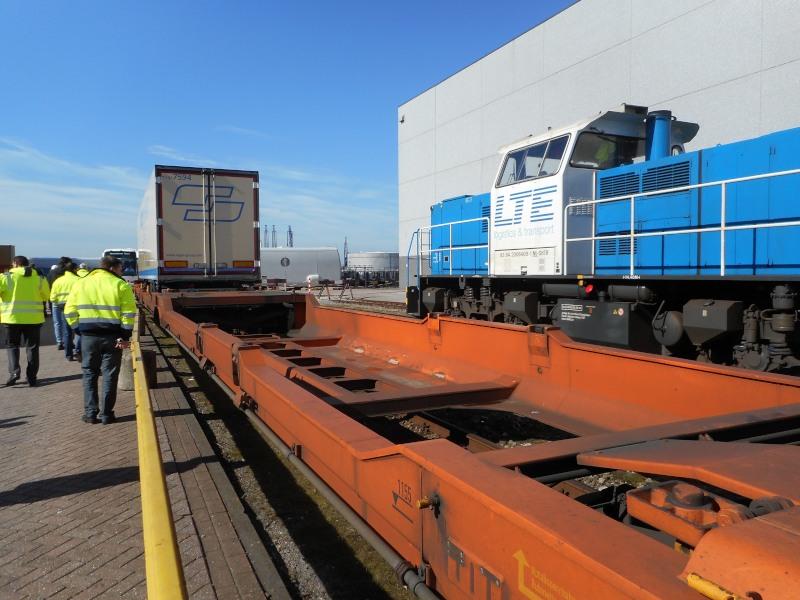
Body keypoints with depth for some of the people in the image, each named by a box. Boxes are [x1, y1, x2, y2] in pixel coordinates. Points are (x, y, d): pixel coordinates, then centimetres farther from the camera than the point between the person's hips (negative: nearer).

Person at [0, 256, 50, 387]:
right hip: (33, 318, 1)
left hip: (12, 317, -1)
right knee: (32, 347, 9)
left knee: (13, 345, 15)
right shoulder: (39, 278, 1)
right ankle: (31, 377, 8)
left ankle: (14, 370, -4)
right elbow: (46, 296, 9)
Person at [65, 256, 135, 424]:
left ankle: (90, 413, 13)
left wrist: (78, 329, 10)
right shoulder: (120, 285, -3)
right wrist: (125, 335, -7)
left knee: (89, 374, 14)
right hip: (112, 336, -2)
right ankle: (106, 414, 10)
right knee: (109, 375, 6)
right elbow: (129, 312, -10)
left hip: (88, 335, 3)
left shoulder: (81, 283, 9)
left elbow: (69, 311, 6)